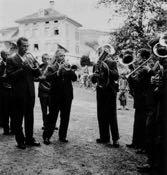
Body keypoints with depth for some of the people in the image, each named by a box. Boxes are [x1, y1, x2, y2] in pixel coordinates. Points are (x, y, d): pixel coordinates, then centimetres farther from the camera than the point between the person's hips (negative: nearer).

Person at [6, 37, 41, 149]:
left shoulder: (31, 58, 11)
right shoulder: (11, 60, -4)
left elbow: (38, 74, 7)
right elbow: (10, 76, -13)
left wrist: (33, 67, -13)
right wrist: (23, 69, -20)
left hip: (30, 93, 5)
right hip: (19, 93, -5)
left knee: (30, 117, 13)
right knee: (18, 118, 4)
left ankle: (29, 139, 25)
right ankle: (20, 141, 16)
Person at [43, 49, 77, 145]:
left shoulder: (68, 66, 12)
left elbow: (75, 78, 0)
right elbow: (48, 78, -16)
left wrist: (68, 69, -14)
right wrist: (58, 70, -24)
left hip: (67, 96, 4)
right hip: (55, 95, -4)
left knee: (65, 117, 7)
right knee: (52, 117, -2)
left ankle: (62, 136, 19)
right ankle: (46, 136, 7)